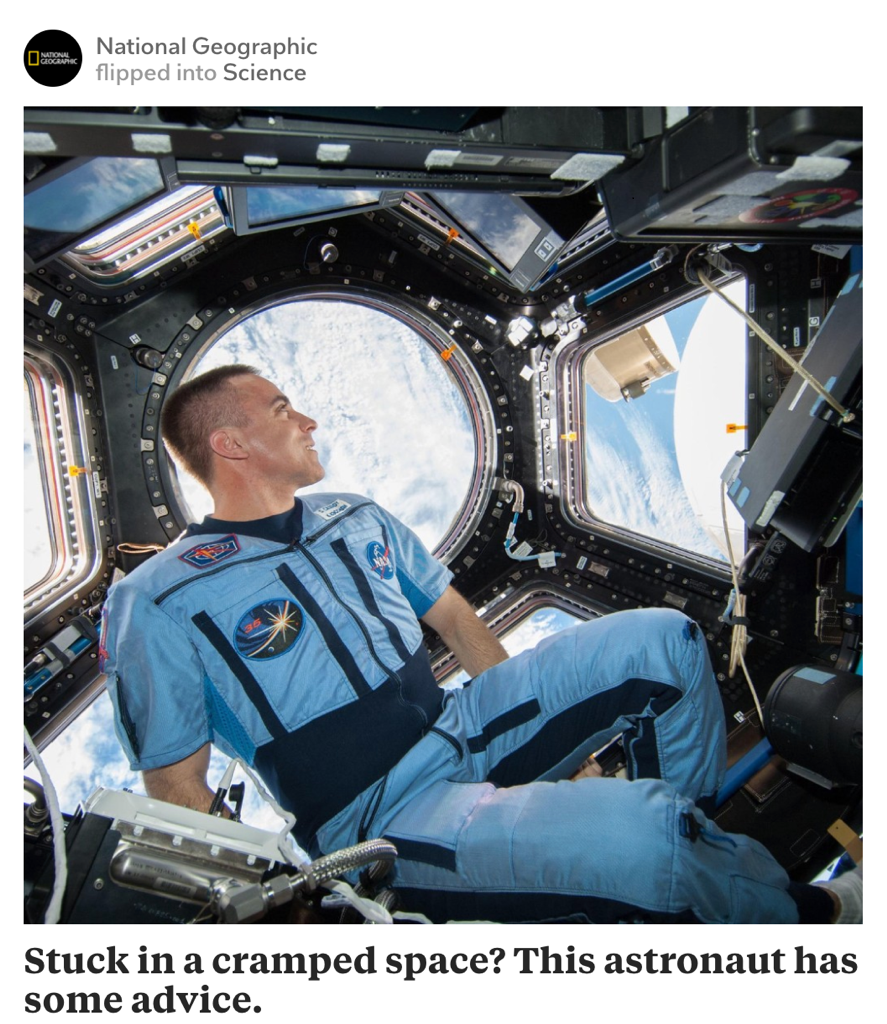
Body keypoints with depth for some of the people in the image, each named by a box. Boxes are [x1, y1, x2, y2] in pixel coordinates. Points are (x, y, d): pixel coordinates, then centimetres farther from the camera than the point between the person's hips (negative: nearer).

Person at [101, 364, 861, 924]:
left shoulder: (356, 518, 12)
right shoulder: (158, 603, -8)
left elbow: (454, 619, 15)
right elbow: (178, 786, -5)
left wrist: (553, 718, 9)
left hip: (465, 727, 7)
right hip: (381, 818, -6)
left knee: (662, 640, -5)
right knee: (638, 832, -29)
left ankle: (702, 839, 16)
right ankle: (791, 908, 6)